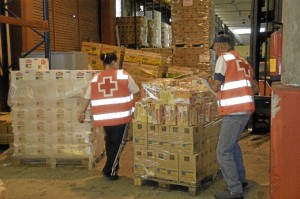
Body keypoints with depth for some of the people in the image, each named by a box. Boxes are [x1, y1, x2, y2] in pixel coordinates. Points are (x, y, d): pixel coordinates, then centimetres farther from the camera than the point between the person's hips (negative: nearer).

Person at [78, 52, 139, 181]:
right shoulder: (123, 75, -2)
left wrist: (82, 113, 19)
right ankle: (109, 171, 5)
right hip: (122, 115, -4)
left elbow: (87, 98, 9)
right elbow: (135, 92, 6)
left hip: (104, 117, 4)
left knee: (109, 141, 21)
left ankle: (113, 168, 34)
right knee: (118, 143, 7)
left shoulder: (96, 79, 6)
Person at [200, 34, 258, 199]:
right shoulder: (242, 61, 18)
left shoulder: (224, 58, -6)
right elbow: (255, 89, 20)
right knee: (232, 144, 24)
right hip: (245, 109, 9)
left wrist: (207, 77, 9)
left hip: (234, 111, -9)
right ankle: (241, 179, 32)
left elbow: (216, 87, -9)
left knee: (223, 151, -3)